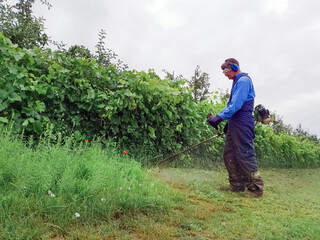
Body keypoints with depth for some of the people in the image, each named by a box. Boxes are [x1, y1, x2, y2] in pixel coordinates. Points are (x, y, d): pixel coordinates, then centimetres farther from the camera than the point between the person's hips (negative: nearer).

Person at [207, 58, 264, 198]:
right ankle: (237, 185, 18)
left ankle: (256, 188, 1)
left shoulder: (243, 80, -10)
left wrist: (220, 118, -19)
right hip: (234, 123, 10)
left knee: (245, 155, -8)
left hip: (242, 124, -10)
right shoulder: (237, 82, 22)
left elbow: (236, 105, -20)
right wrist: (217, 116, 17)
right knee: (229, 155, 10)